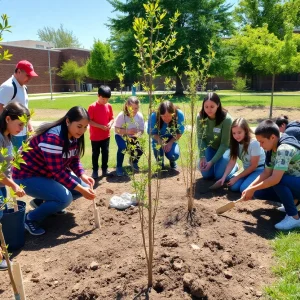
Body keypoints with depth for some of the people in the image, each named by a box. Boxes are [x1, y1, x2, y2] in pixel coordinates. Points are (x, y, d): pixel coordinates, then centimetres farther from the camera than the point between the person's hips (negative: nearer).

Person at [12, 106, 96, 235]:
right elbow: (57, 171, -30)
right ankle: (30, 218, -4)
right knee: (65, 197, -28)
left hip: (49, 173, 9)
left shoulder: (73, 136, -5)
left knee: (82, 185, 2)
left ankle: (41, 201, 17)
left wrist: (83, 175, -15)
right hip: (27, 176, -9)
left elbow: (74, 160, 4)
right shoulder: (52, 138, -32)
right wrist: (81, 189, -27)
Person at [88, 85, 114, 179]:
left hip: (106, 135, 4)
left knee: (105, 153, 11)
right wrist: (100, 126, -23)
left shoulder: (109, 106, 1)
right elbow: (89, 121, -14)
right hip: (95, 136, -4)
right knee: (95, 154, 8)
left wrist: (110, 123, -13)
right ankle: (95, 171, 20)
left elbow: (112, 118, 9)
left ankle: (104, 170, 24)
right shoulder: (92, 107, -14)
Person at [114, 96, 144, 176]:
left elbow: (141, 130, -10)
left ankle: (134, 162, 20)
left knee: (139, 150, -18)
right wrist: (127, 131, -36)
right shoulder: (121, 115, -24)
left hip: (133, 137, 3)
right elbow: (116, 130, -21)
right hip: (121, 136, -3)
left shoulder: (140, 116, -17)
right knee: (122, 148, -33)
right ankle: (119, 167, -8)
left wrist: (137, 133, -33)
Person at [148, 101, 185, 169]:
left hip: (171, 138, 0)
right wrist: (160, 141, -35)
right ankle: (160, 163, 19)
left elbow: (180, 132, -13)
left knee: (175, 155, -24)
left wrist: (170, 143, -25)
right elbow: (152, 133, -16)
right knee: (159, 158, -22)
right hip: (158, 138, 0)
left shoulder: (179, 114, -28)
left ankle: (172, 161, 17)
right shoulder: (154, 116, -31)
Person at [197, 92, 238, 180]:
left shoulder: (226, 119, -29)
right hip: (210, 147, 3)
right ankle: (217, 162, 24)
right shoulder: (200, 117, -19)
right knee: (206, 174, -7)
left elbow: (224, 144, -23)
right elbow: (200, 138, -11)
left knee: (219, 175, -15)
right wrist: (202, 157, -23)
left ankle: (233, 165, 17)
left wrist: (212, 161, -28)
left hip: (225, 148, -3)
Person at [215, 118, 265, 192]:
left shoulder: (254, 143, -25)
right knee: (233, 187, -17)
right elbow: (232, 161, -10)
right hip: (247, 170, 6)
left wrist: (237, 177, -17)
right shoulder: (235, 143, -5)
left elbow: (253, 166, -18)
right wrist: (224, 177, -23)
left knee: (244, 188, -27)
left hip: (259, 170, -6)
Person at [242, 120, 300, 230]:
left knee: (275, 181, -35)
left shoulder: (284, 149, -30)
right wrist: (250, 188, -10)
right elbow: (266, 173, 1)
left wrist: (252, 189, -26)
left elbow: (275, 179, -36)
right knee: (259, 193, -3)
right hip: (291, 183, 9)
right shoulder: (271, 149, -2)